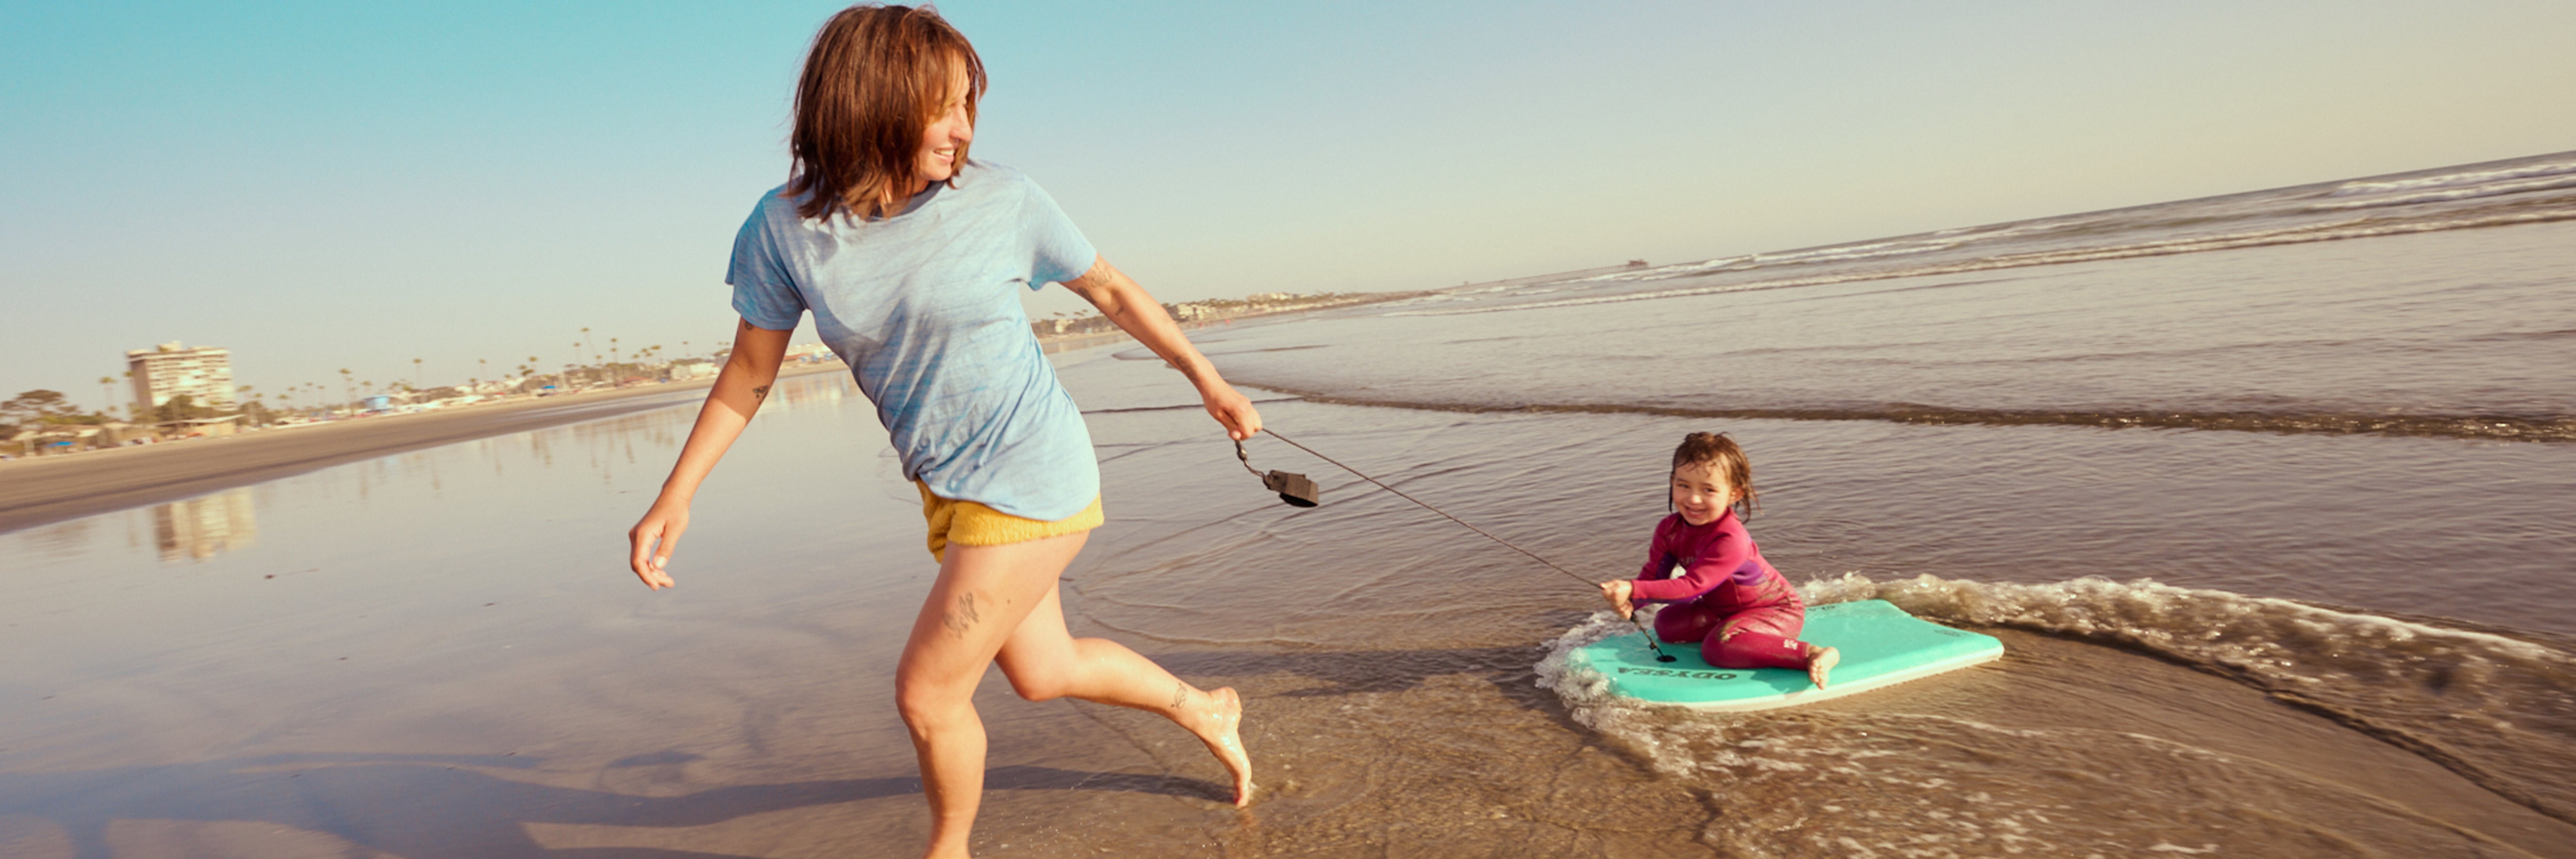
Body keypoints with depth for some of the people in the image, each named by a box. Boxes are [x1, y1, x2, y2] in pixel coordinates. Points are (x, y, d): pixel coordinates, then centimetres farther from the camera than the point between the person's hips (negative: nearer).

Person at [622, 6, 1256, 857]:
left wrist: (1209, 382, 5)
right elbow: (750, 372, 5)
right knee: (1043, 672, 21)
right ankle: (1204, 708, 48)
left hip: (1031, 477, -5)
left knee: (927, 695, -2)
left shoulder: (1001, 199, -14)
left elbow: (1110, 288, 0)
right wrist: (674, 497, 1)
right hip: (949, 488, 5)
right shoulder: (786, 228, -6)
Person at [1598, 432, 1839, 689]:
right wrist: (1629, 601, -33)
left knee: (1718, 647, -32)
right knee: (1666, 625, -2)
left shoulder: (1731, 540, -32)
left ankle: (1812, 654, -27)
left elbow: (1693, 586, -36)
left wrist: (1634, 590, -43)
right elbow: (1654, 574, -10)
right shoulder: (1669, 530, -8)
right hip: (1723, 607, 8)